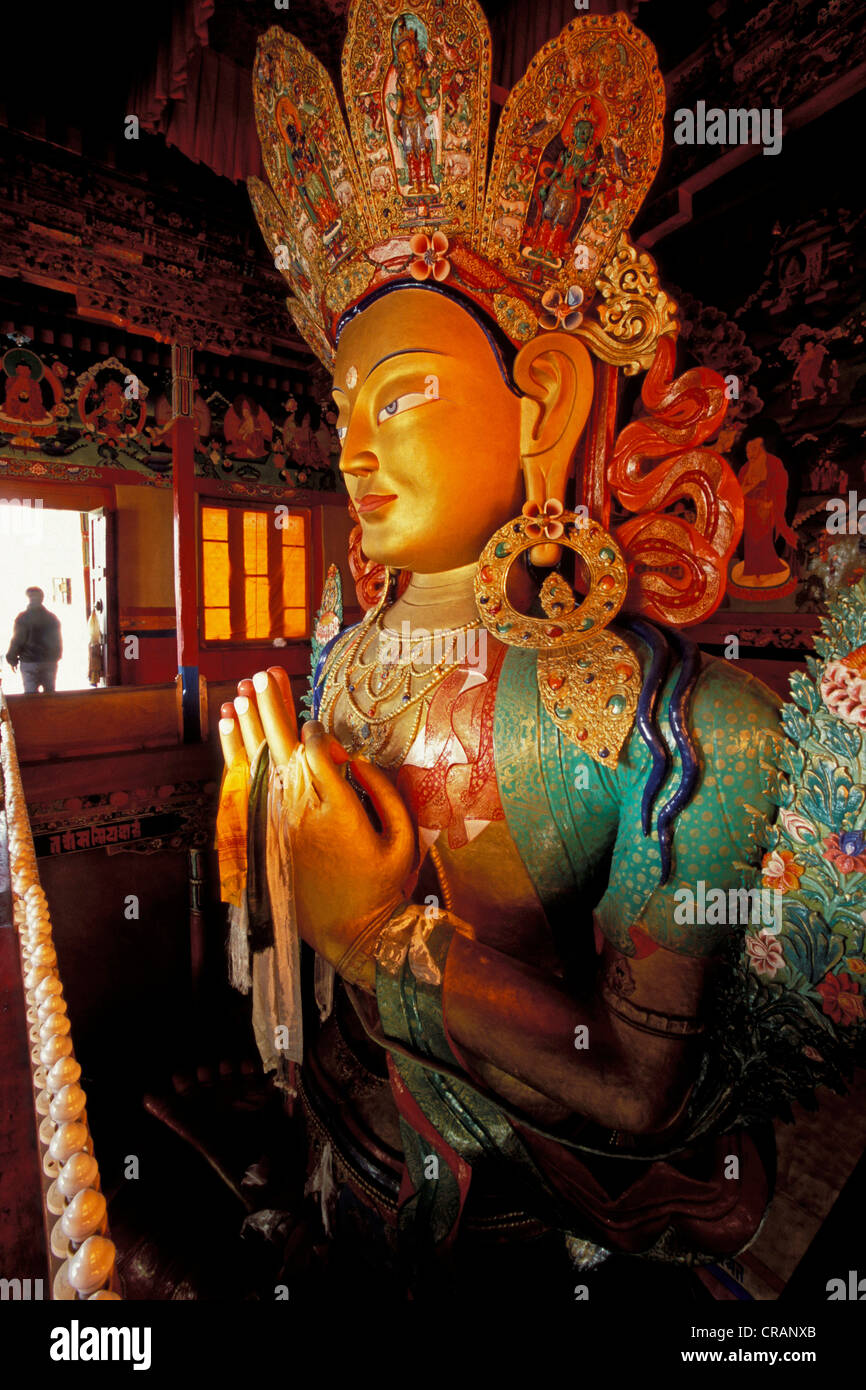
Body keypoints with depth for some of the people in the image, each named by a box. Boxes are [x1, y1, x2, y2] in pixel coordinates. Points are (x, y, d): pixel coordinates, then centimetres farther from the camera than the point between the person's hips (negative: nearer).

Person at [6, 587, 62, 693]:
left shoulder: (23, 618, -7)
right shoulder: (52, 618, 6)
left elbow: (17, 640, -8)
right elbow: (58, 641, 9)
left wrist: (12, 659, 3)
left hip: (29, 662, -4)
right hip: (50, 662, 4)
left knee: (31, 695, -1)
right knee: (49, 692, 11)